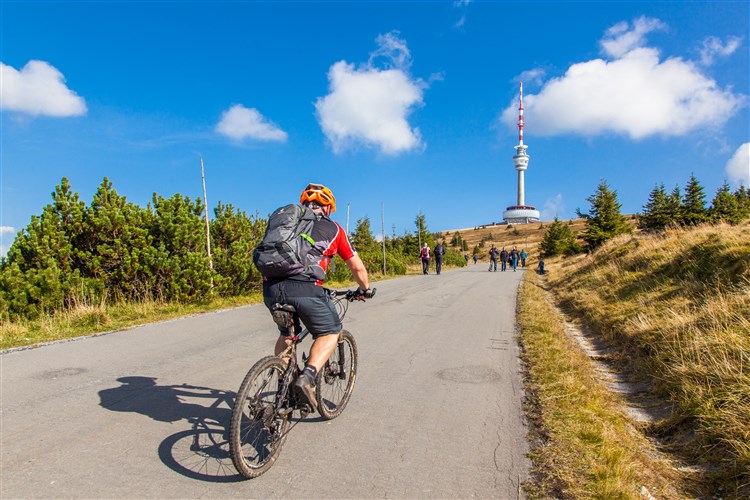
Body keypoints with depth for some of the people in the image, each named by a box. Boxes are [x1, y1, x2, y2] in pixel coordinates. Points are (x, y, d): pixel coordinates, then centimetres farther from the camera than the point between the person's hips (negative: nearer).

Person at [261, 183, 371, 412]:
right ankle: (307, 377, -6)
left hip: (270, 288, 5)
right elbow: (357, 267, 22)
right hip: (304, 288, -5)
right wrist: (365, 290, 40)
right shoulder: (333, 228, 17)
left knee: (287, 334, 28)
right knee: (330, 332, 15)